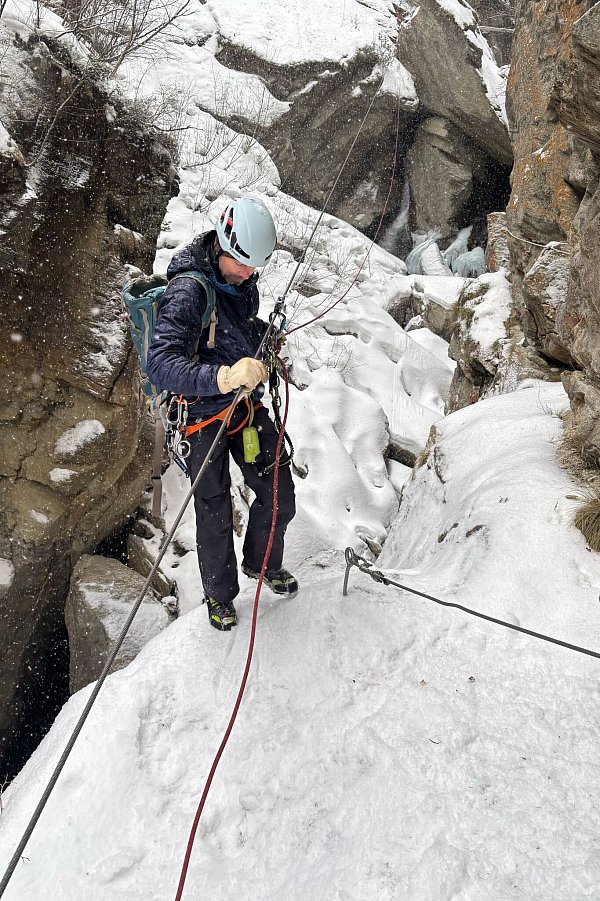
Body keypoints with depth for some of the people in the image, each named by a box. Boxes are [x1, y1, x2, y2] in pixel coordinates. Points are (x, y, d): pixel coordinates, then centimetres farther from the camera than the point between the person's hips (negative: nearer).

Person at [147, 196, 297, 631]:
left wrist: (265, 334, 5)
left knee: (280, 499, 8)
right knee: (215, 516, 6)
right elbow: (161, 364, -39)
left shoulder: (241, 278, 0)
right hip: (203, 412, -6)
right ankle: (220, 595, 31)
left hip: (246, 402, 7)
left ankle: (263, 563, 37)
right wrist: (223, 377, -52)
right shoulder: (188, 291, -25)